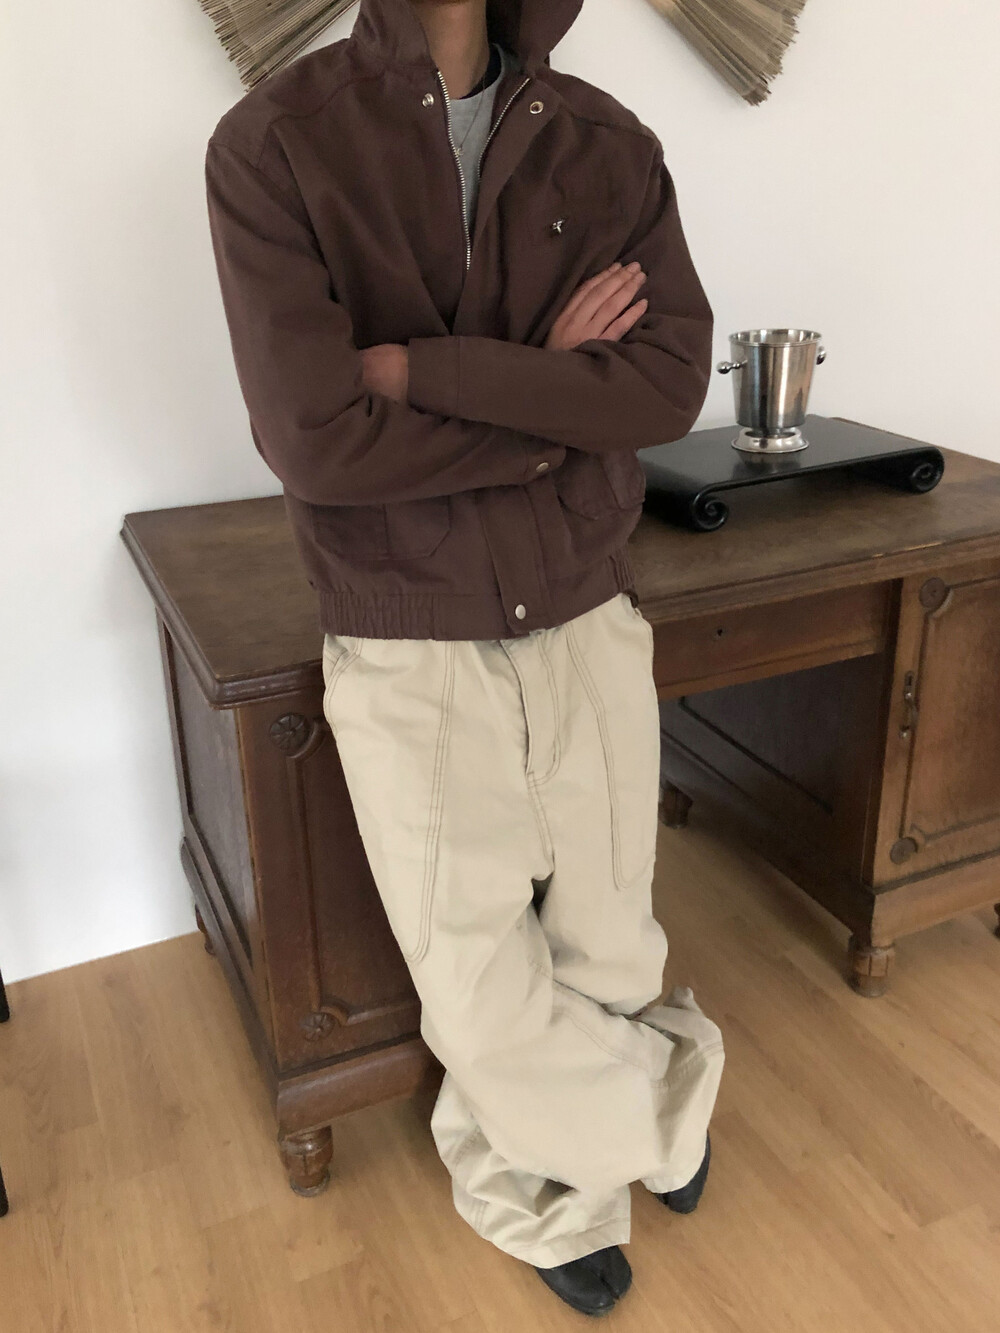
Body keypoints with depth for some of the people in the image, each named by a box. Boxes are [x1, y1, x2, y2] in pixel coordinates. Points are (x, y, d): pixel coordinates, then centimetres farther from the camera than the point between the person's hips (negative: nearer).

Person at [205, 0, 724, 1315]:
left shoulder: (610, 145, 1)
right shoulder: (272, 143, -9)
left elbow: (674, 379, -11)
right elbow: (314, 441, -18)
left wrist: (426, 368, -19)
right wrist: (557, 392, -12)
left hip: (588, 624, 3)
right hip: (408, 650, -2)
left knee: (610, 950, 13)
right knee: (478, 981, 9)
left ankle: (540, 1176, 45)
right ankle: (653, 1120, 41)